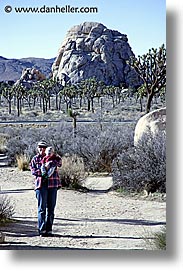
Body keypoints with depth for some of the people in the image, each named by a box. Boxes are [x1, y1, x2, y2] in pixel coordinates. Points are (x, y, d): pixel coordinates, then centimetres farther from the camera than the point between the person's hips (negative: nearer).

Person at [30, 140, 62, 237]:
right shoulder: (35, 159, 11)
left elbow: (59, 163, -3)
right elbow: (33, 171, -1)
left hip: (52, 185, 2)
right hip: (41, 185, -2)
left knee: (51, 208, 4)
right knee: (42, 208, -5)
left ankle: (49, 230, 10)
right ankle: (42, 230, -3)